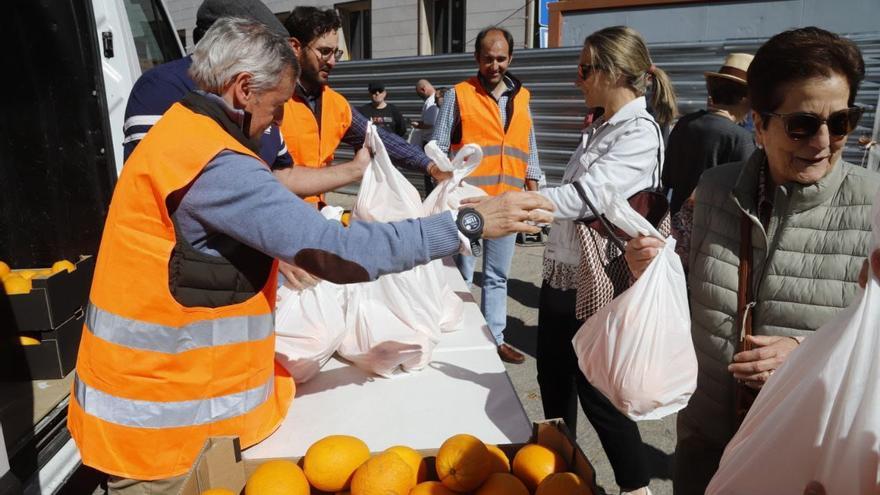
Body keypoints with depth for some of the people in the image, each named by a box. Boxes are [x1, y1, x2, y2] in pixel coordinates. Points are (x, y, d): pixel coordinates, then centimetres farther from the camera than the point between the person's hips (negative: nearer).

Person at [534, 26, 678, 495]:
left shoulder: (640, 134, -16)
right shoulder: (599, 127, 12)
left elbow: (585, 196, -29)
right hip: (560, 277, 9)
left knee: (598, 396, 6)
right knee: (553, 383, 20)